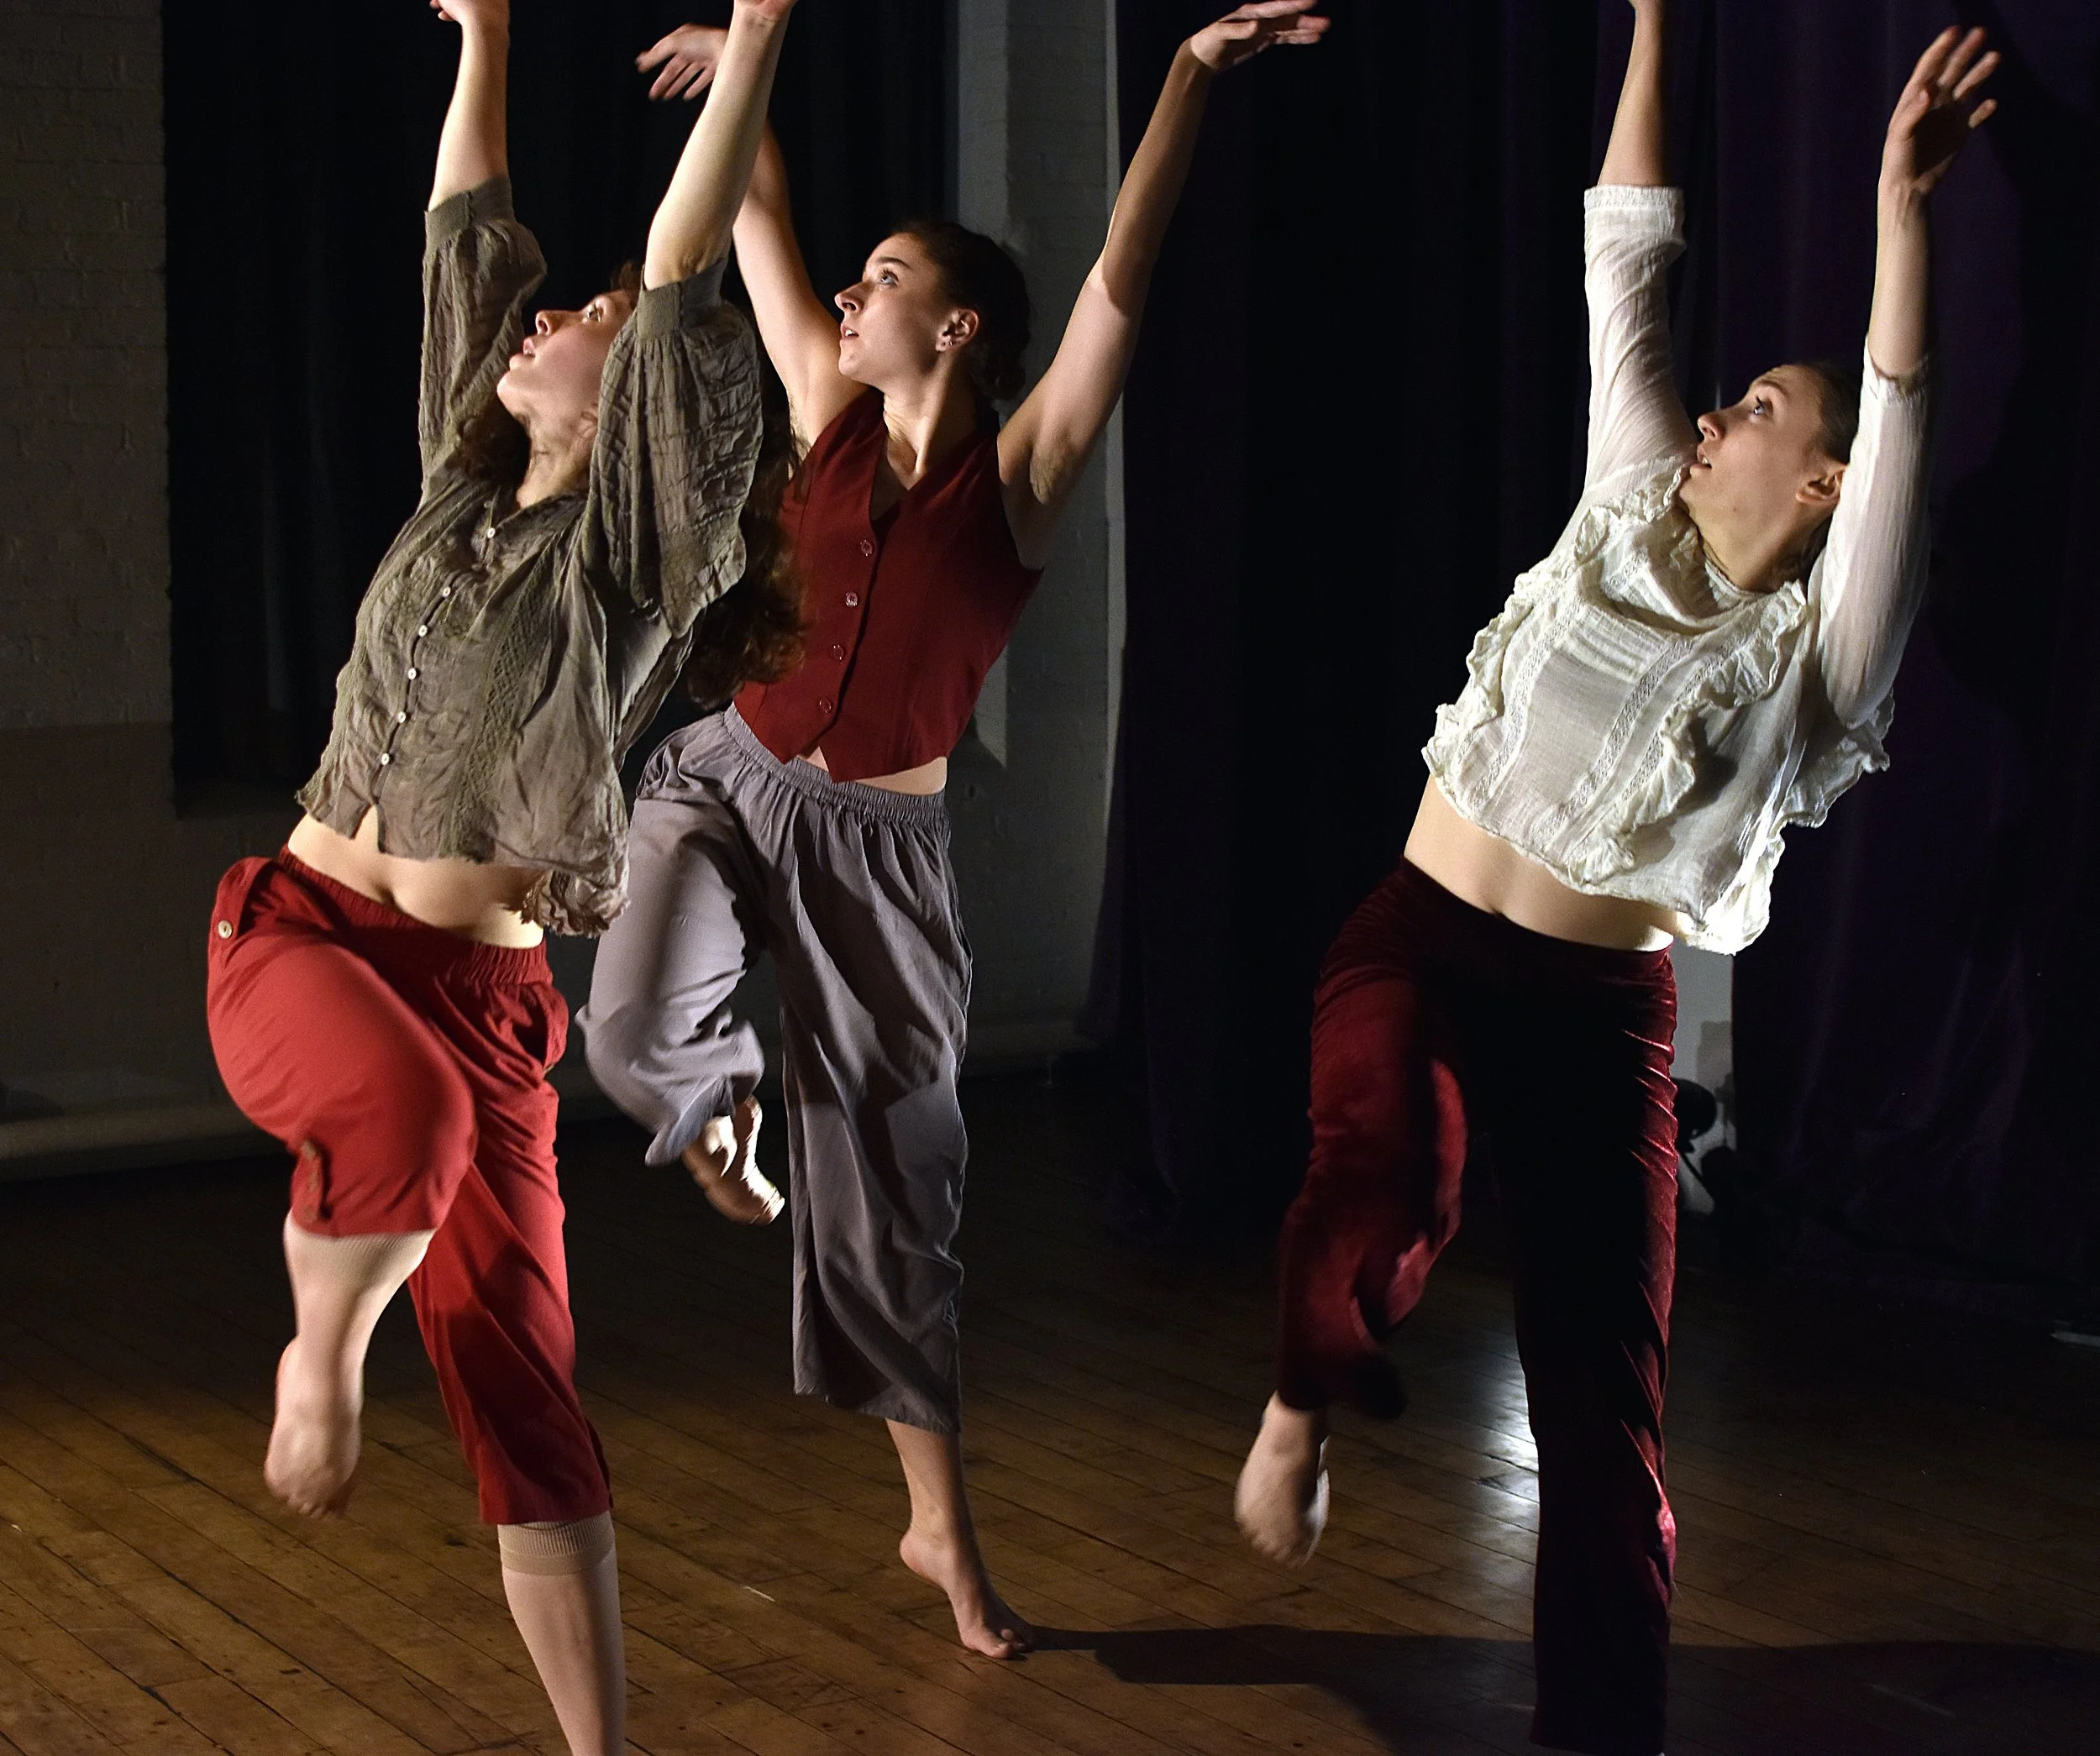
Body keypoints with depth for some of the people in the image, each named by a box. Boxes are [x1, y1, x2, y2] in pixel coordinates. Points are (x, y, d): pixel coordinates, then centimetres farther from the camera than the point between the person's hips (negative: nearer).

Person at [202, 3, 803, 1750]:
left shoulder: (638, 542, -4)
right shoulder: (464, 487, 9)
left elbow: (685, 285, -14)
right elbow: (467, 246, 13)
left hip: (483, 990, -2)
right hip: (298, 933, 2)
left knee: (525, 1391, -4)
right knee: (409, 1111, -36)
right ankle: (321, 1349, -8)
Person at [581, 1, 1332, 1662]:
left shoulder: (1023, 468, -9)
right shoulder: (832, 414, 1)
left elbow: (1119, 283, -20)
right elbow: (763, 232, 13)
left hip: (879, 842, -3)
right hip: (729, 779, 3)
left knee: (894, 1180, 4)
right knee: (638, 1029, -26)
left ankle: (945, 1529, 19)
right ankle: (725, 1096, 14)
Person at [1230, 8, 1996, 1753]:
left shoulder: (1818, 650, -4)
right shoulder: (1630, 513, 5)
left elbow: (1899, 435, -17)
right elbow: (1627, 272, 5)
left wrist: (1905, 208, -26)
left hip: (1601, 1011, -1)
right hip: (1423, 944, 1)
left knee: (1604, 1406, 1)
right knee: (1388, 1195, -31)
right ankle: (1306, 1405, 1)